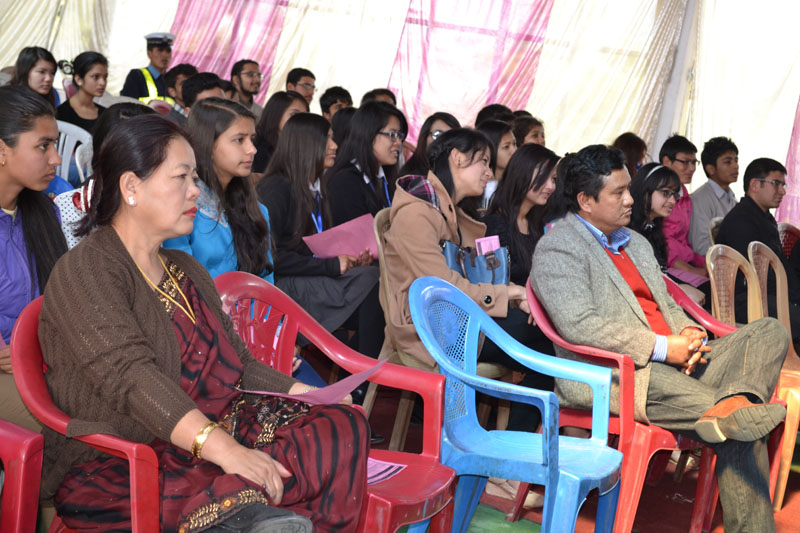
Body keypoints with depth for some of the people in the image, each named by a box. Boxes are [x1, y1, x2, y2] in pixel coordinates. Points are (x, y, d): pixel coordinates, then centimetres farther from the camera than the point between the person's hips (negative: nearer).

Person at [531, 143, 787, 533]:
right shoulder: (557, 248, -4)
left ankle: (733, 404, -31)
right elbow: (579, 326, -17)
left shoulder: (636, 243, 26)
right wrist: (662, 348, -19)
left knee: (770, 333, -11)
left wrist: (689, 333, 0)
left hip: (675, 367, 8)